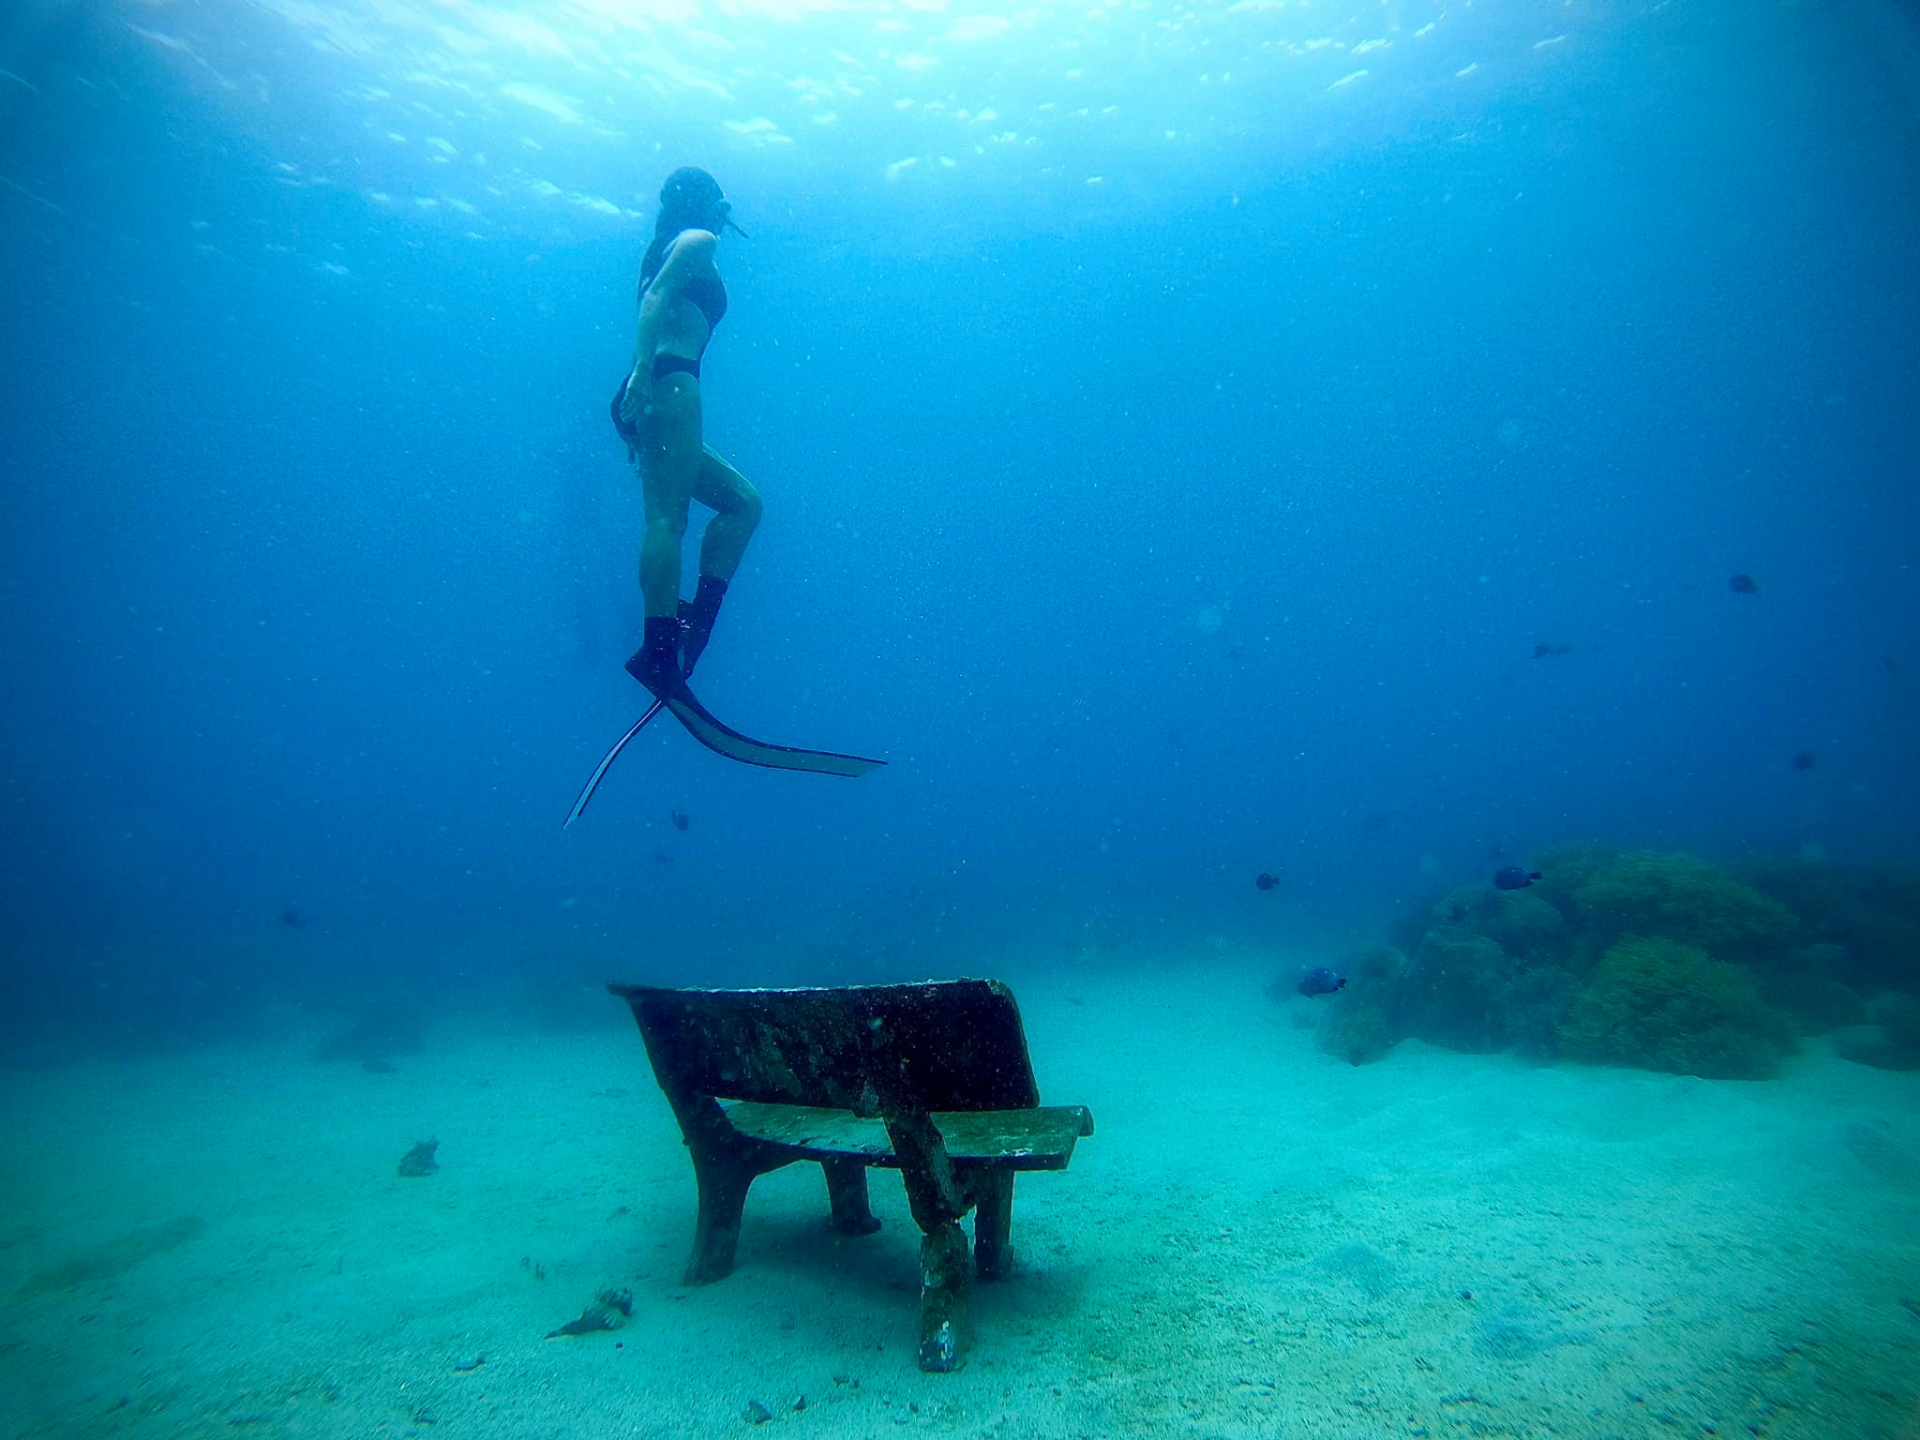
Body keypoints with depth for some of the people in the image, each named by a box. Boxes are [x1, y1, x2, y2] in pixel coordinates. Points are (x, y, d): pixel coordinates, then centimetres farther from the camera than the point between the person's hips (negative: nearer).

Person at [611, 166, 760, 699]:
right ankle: (659, 652, -29)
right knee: (668, 515, -20)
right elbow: (656, 295, -10)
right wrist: (642, 368, -23)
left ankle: (697, 618, -5)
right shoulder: (699, 241, 7)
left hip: (644, 402, 9)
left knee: (744, 502, 9)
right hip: (669, 386, -9)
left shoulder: (664, 250, 33)